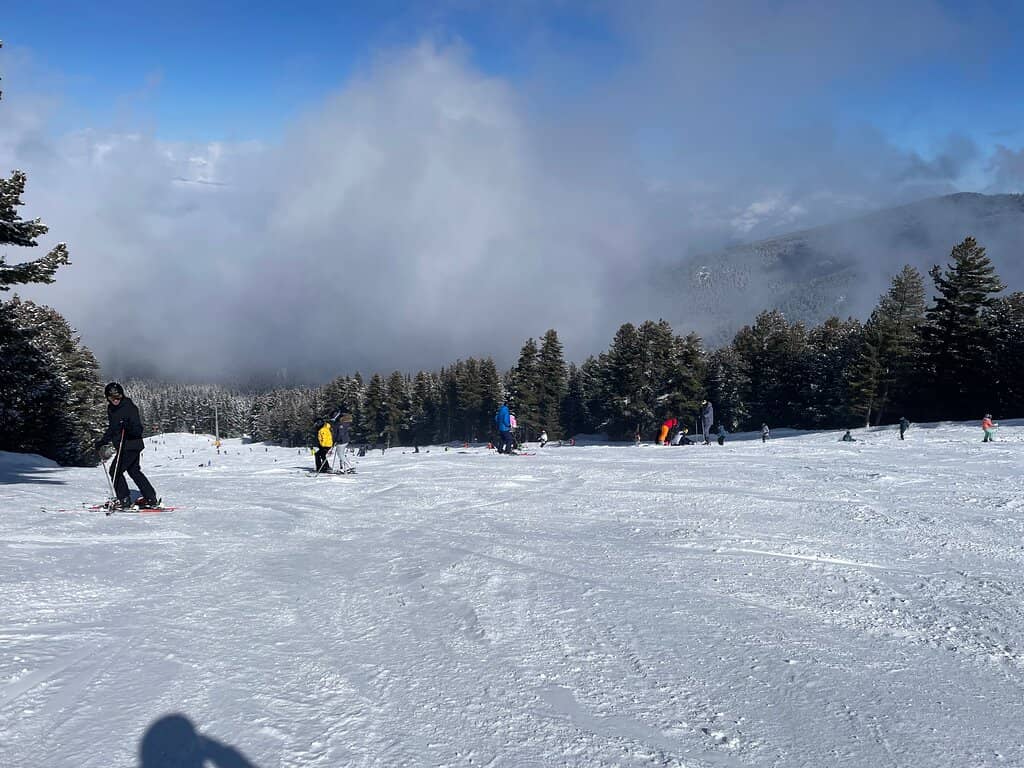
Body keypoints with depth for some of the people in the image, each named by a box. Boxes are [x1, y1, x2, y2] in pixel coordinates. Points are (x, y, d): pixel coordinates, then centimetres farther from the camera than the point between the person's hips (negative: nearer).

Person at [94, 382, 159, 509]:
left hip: (131, 446, -9)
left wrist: (129, 427, -38)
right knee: (134, 471, 14)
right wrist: (102, 441, 15)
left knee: (115, 470, -7)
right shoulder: (111, 409, 10)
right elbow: (111, 430, 23)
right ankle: (150, 497, 20)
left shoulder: (129, 407, -16)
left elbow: (138, 429, -19)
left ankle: (124, 499, 2)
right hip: (122, 446, 9)